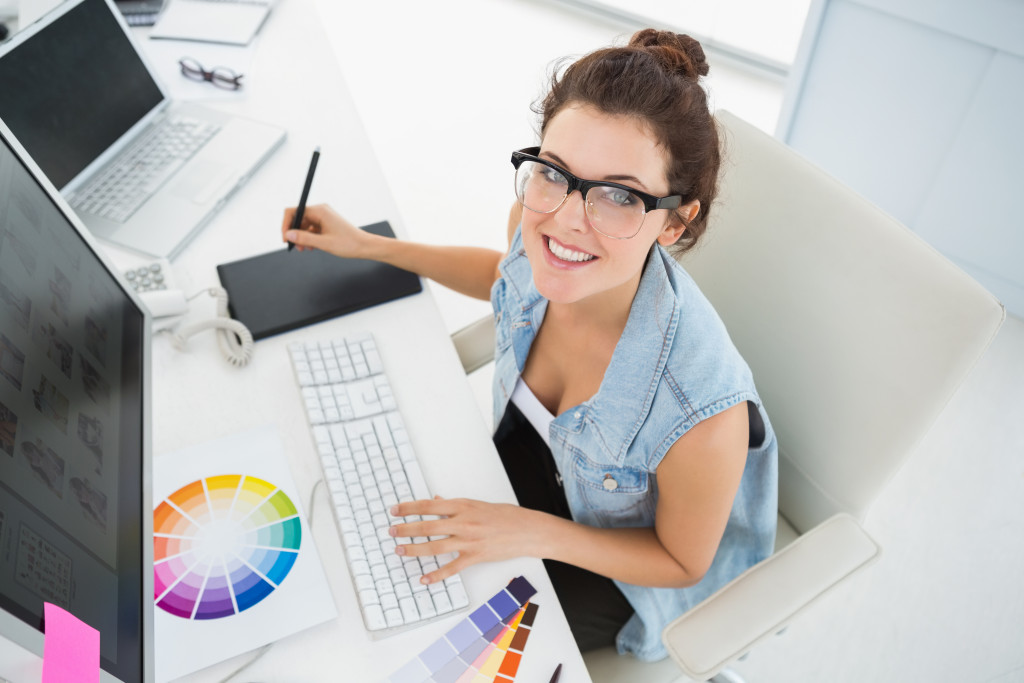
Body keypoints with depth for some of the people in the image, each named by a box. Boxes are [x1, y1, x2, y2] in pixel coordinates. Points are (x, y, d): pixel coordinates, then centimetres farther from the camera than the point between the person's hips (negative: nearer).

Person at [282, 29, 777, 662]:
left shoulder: (704, 410, -42)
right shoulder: (542, 225, -28)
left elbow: (682, 562, -18)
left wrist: (532, 533, -28)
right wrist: (365, 244, 1)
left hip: (630, 571, -4)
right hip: (530, 446, 4)